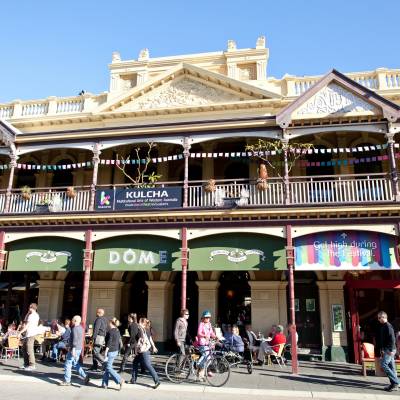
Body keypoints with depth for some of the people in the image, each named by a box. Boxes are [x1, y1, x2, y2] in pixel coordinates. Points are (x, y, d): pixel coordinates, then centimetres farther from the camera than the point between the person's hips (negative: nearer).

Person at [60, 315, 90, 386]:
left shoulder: (75, 328, -15)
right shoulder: (81, 328, 13)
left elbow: (75, 340, -24)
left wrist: (73, 349, -27)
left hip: (75, 349, -9)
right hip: (79, 348, 9)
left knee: (68, 364, 2)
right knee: (75, 364, 17)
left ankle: (67, 381, 8)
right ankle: (85, 376, 9)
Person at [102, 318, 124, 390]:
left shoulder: (111, 331, -17)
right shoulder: (117, 331, 9)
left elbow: (109, 343, -20)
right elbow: (119, 341, 14)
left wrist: (105, 353, -16)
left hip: (110, 351, -9)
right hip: (116, 351, 9)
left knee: (108, 368, -2)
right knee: (107, 367, 16)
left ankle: (120, 380, -7)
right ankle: (104, 384, 20)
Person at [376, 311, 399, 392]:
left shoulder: (388, 326, -13)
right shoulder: (382, 327, 16)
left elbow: (392, 339, -20)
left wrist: (391, 350, -22)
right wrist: (381, 350, 20)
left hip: (389, 350, -9)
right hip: (386, 350, 9)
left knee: (384, 364, -13)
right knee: (391, 366, 10)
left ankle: (395, 382, -7)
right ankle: (394, 384, 14)